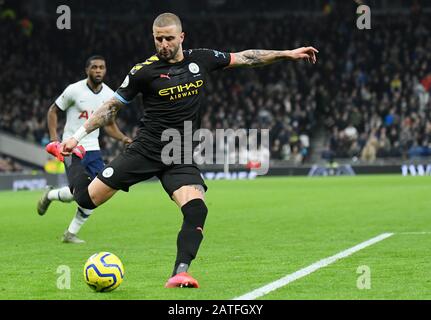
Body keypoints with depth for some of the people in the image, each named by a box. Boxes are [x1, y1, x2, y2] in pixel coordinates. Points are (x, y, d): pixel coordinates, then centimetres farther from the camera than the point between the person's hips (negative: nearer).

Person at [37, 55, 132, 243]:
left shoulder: (109, 95, 5)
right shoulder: (75, 90, -10)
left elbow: (109, 124, 16)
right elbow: (53, 111, 0)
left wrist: (123, 138, -3)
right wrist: (54, 139, -11)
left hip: (93, 148, 5)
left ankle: (71, 233, 10)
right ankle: (50, 195, 16)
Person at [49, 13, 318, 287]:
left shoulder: (201, 59, 3)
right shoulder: (144, 71, -6)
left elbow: (245, 58, 13)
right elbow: (112, 107, 2)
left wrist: (287, 54, 12)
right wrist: (77, 136, -1)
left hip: (181, 157, 2)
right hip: (146, 149, -2)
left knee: (196, 209, -24)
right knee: (88, 199, -4)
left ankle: (180, 274, -21)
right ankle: (70, 157, 26)